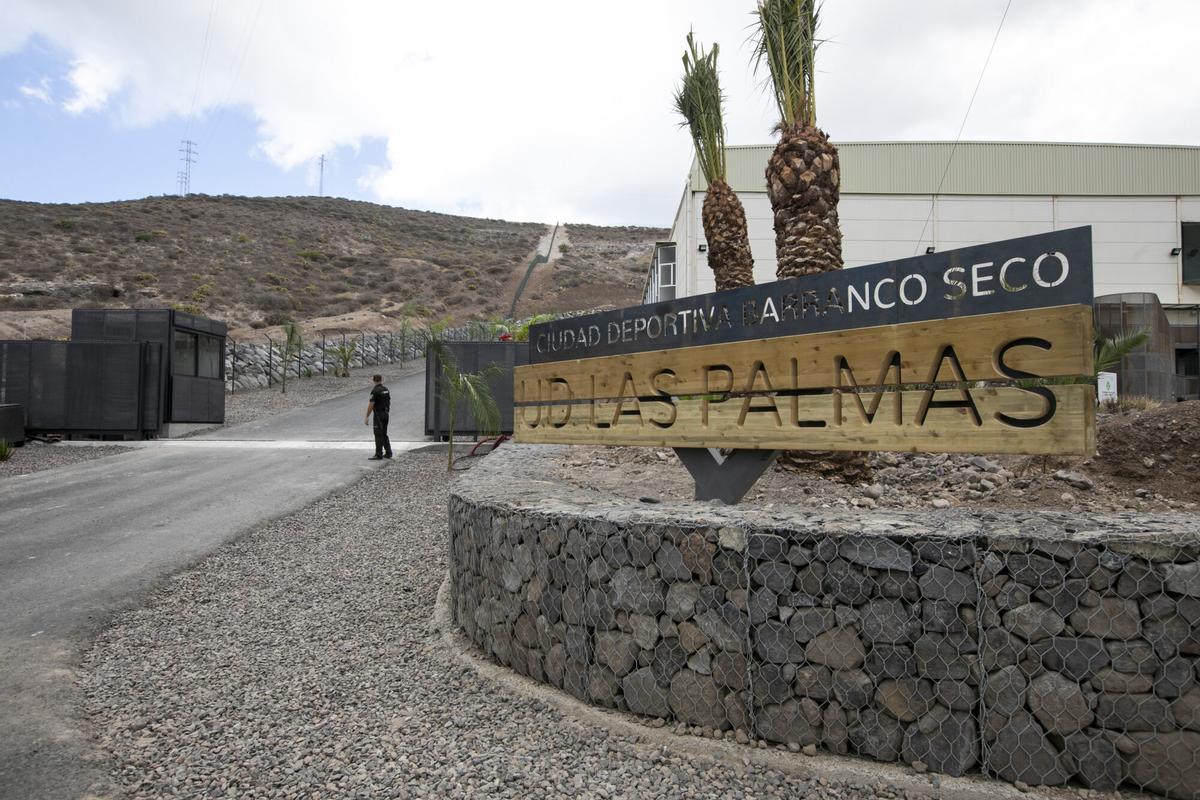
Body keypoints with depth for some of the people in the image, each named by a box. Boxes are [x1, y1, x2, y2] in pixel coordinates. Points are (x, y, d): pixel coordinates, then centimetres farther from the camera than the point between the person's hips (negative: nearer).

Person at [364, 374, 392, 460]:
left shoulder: (375, 391, -15)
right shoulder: (386, 390, 8)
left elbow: (371, 405, -16)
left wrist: (367, 417, -12)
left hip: (378, 415, -8)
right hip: (386, 414, 8)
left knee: (378, 435, -3)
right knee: (384, 434, 15)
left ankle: (378, 454, 0)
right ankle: (388, 453, 16)